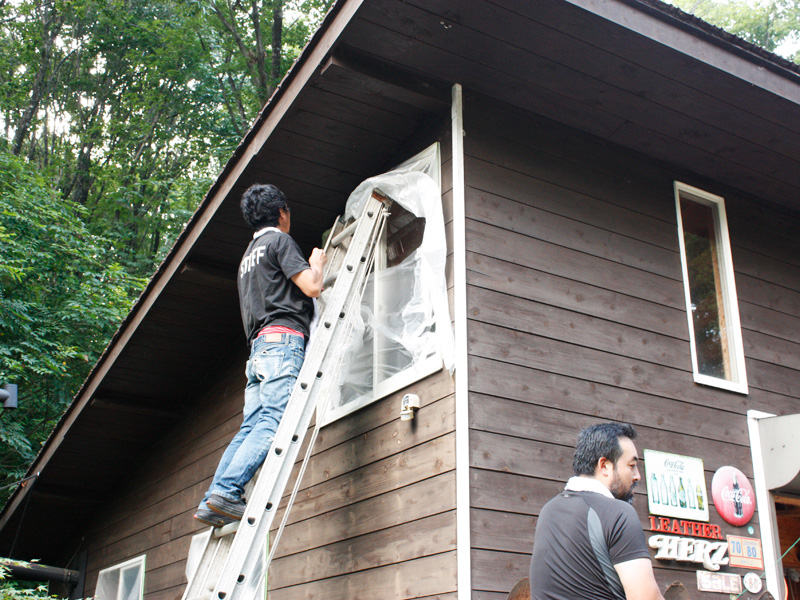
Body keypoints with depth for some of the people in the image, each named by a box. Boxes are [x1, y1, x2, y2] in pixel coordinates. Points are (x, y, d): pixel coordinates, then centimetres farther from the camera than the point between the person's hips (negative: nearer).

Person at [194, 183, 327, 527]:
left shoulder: (249, 254, 30)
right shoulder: (279, 241, 3)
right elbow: (312, 287, -6)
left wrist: (312, 266, 43)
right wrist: (316, 264, 15)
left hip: (259, 345, 9)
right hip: (284, 338, -9)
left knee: (250, 428, 1)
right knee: (274, 421, -18)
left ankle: (212, 503, -7)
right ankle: (227, 492, -30)